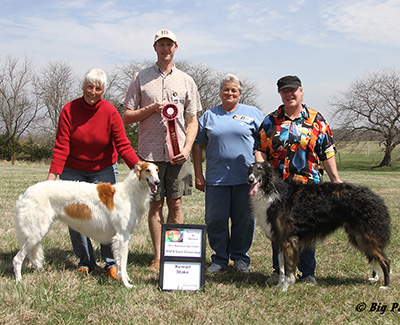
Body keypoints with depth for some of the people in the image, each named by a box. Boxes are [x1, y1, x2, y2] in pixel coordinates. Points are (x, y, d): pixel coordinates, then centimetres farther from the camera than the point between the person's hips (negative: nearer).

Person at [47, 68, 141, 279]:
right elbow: (61, 146, -12)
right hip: (73, 171, 1)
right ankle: (85, 262, 15)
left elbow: (122, 145, -12)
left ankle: (111, 263, 6)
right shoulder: (69, 110, -10)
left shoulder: (110, 112, -11)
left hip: (104, 170, -1)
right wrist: (52, 175, -20)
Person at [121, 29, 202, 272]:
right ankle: (158, 257, 10)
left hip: (178, 153, 1)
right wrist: (152, 108, -9)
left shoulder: (186, 81, 12)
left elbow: (193, 121, 10)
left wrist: (187, 148, -5)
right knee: (155, 205, 3)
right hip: (151, 152, 0)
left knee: (175, 204, 3)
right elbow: (127, 116, 7)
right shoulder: (141, 78, 8)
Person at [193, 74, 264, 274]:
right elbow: (198, 145, 12)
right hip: (216, 178, 1)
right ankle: (220, 258, 18)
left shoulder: (252, 113, 8)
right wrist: (198, 175, 6)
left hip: (246, 177, -1)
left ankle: (240, 258, 20)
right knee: (215, 220, 3)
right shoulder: (209, 116, 11)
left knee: (244, 220, 5)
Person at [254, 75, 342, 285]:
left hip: (309, 186, -1)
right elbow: (260, 151, 5)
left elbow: (327, 153, 7)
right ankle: (279, 271, 19)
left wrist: (336, 180, 3)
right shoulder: (271, 121, 8)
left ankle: (308, 273, 18)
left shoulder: (316, 120, 7)